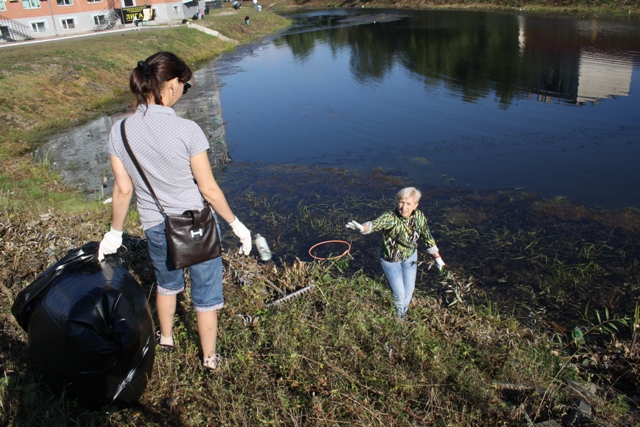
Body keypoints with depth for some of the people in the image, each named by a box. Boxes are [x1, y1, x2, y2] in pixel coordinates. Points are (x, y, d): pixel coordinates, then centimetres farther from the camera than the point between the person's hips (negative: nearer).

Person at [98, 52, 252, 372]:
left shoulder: (120, 131, -10)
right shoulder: (187, 130, -22)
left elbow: (123, 190, -3)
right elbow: (209, 189, -17)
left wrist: (115, 233, 12)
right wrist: (236, 225, -4)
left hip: (155, 228, 4)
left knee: (167, 283, 31)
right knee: (206, 294, 17)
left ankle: (166, 338, 53)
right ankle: (209, 358, 35)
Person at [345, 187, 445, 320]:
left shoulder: (419, 217, -17)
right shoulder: (390, 218, -32)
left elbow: (427, 237, -1)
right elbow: (375, 224, -52)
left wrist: (437, 257, 6)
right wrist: (362, 227, -75)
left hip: (410, 256, 4)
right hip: (390, 259, -4)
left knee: (409, 290, 14)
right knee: (399, 292, 5)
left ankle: (404, 312, 48)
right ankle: (398, 317, 40)